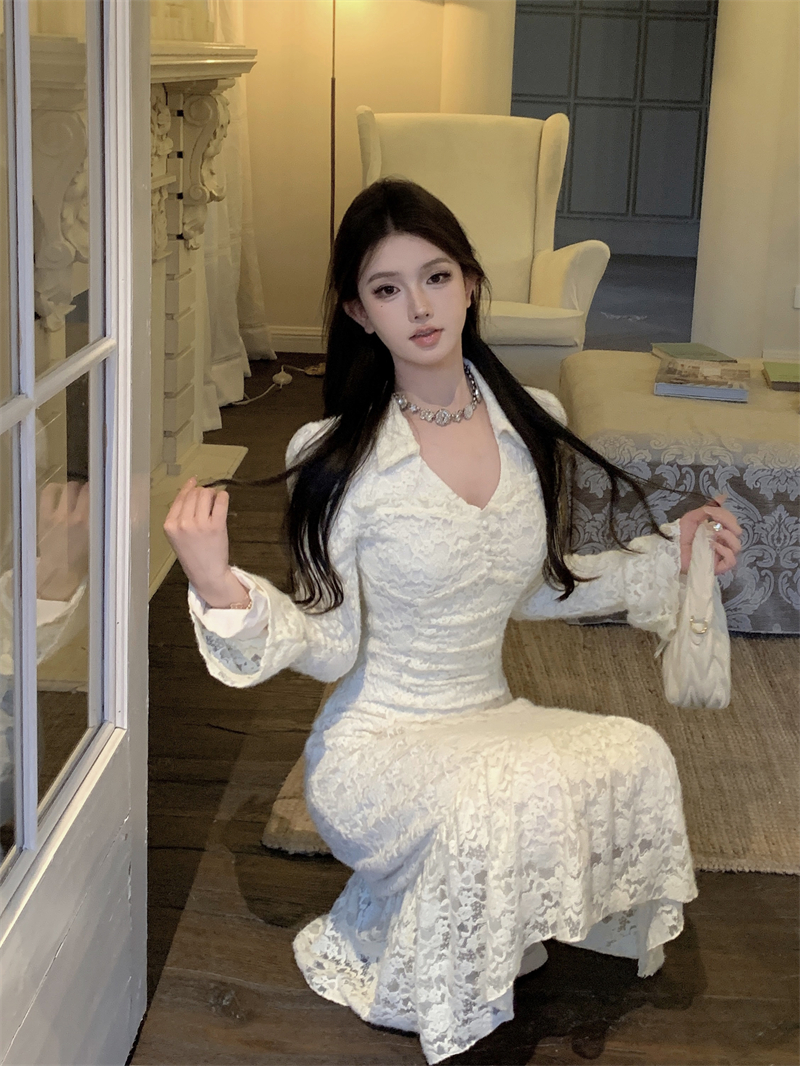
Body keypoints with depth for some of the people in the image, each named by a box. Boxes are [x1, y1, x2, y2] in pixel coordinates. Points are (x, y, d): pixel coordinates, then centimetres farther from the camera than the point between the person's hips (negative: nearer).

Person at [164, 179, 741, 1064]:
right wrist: (219, 587, -28)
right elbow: (329, 646, -13)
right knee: (501, 800, -35)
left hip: (490, 719, 5)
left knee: (637, 757, -24)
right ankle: (412, 981, -2)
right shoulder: (339, 457, -13)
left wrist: (667, 556, 8)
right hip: (375, 746, -5)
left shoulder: (534, 426, 1)